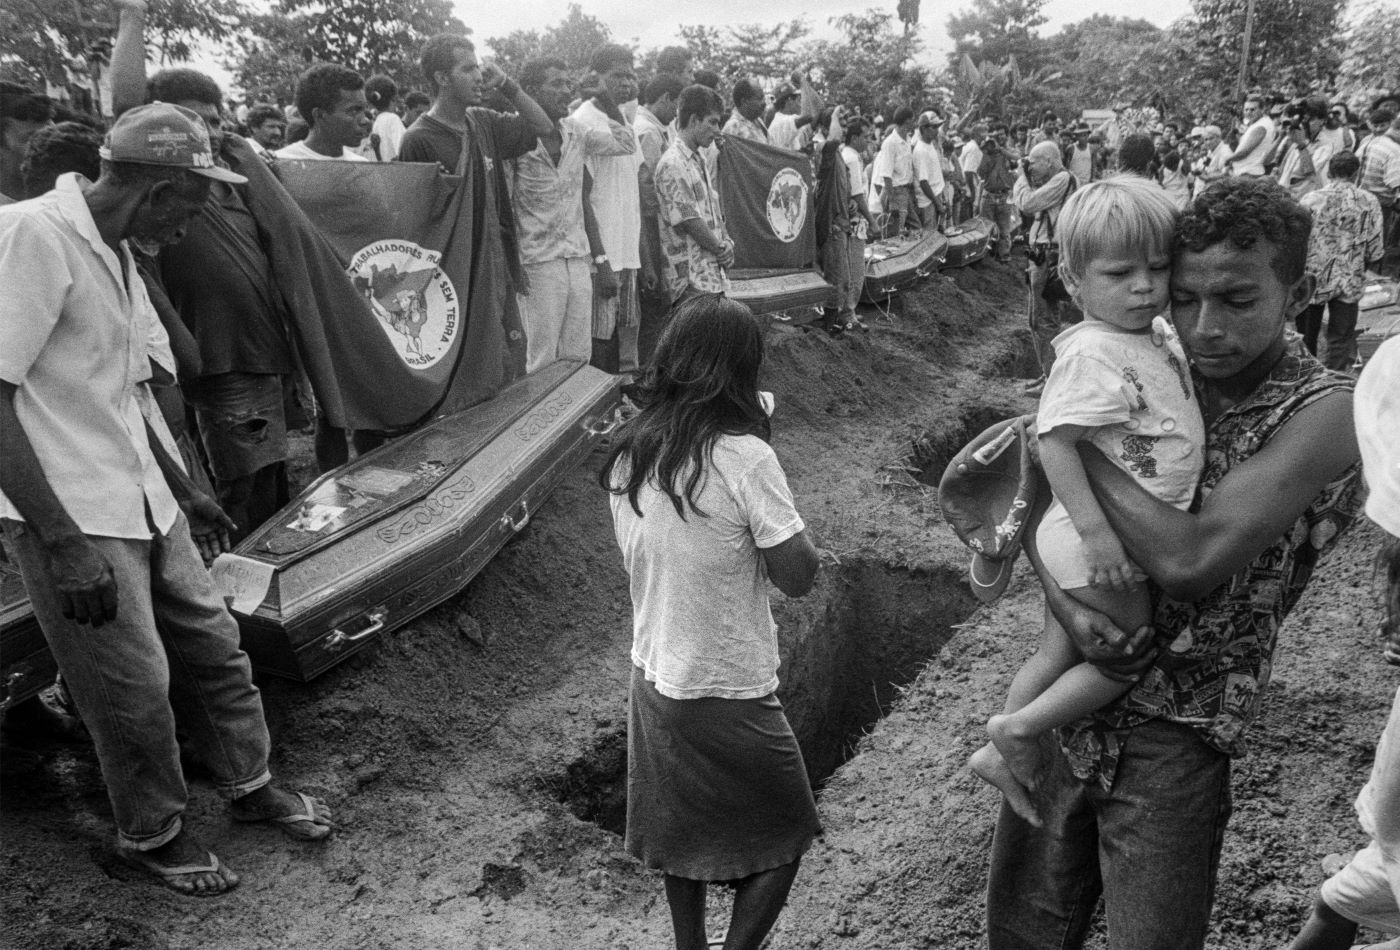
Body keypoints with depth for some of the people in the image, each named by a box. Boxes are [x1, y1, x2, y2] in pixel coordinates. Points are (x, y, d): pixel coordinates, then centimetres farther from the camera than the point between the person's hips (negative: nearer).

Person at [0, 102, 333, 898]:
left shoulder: (116, 255, 11)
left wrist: (181, 490, 23)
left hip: (141, 501, 8)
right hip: (71, 517, -8)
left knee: (212, 640, 14)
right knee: (135, 687, 2)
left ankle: (251, 783, 34)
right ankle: (153, 835, 25)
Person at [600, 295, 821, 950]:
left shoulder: (628, 454, -4)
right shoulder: (743, 457, -23)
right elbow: (798, 576, -18)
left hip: (652, 675, 6)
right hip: (729, 696, -6)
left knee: (681, 833, 24)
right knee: (783, 839, 17)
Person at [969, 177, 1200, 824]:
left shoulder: (1159, 335, 6)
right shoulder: (1092, 353, -23)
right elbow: (1054, 440, -28)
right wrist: (1095, 530, -31)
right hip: (1098, 547, -9)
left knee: (1058, 654, 18)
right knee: (1123, 658, 3)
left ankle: (1002, 749, 31)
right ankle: (1019, 728, 13)